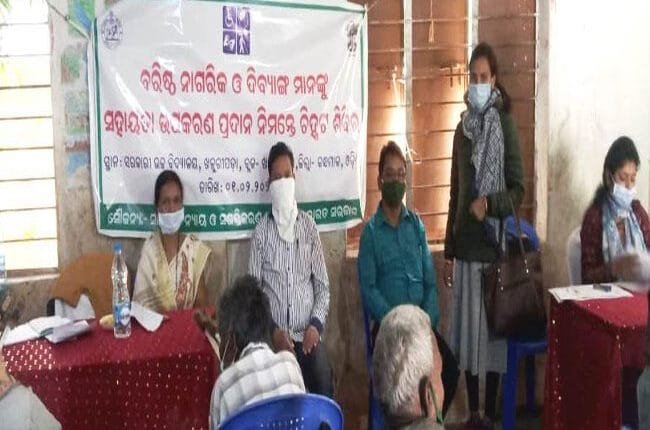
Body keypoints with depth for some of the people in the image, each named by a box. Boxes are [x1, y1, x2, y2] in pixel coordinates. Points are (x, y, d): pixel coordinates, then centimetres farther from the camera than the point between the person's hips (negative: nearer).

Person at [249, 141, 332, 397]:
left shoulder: (309, 226, 8)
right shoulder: (261, 232, 2)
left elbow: (323, 286, 9)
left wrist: (316, 325, -5)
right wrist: (272, 330, -10)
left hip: (308, 336, 2)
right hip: (275, 338, -1)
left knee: (323, 394, -15)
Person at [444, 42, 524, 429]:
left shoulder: (506, 125, -4)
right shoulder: (462, 129, 11)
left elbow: (518, 189, -5)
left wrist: (489, 204, -23)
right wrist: (448, 251, 12)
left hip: (494, 244, -5)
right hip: (465, 245, 5)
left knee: (493, 328, 1)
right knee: (468, 328, 8)